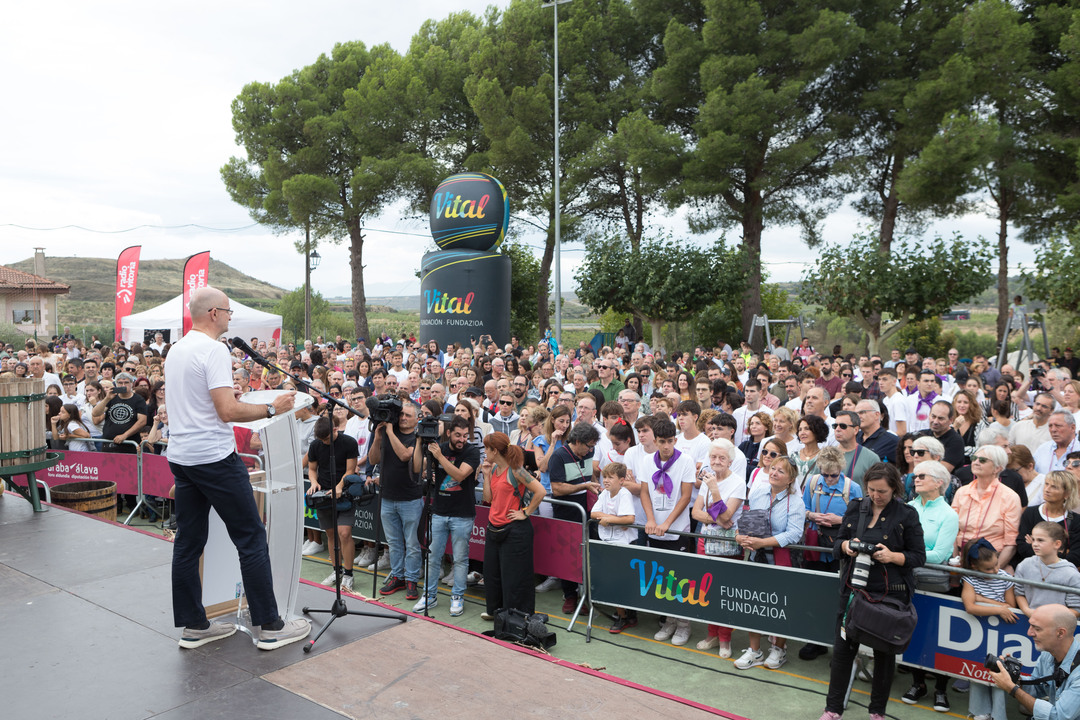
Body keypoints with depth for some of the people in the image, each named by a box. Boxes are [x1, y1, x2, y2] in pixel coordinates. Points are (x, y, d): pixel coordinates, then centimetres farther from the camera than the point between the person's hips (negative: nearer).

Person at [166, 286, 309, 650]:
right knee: (251, 538, -2)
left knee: (188, 542, 12)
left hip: (180, 457, 9)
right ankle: (270, 626, 4)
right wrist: (272, 408, -11)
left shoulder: (175, 349, 13)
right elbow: (228, 411, -21)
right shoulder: (213, 350, -15)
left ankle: (193, 626, 21)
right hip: (214, 457, -9)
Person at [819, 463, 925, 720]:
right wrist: (847, 546, -10)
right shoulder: (855, 508, 6)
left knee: (884, 651, 9)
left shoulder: (907, 515, -3)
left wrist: (893, 556, -20)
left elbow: (919, 556, -3)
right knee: (843, 647, 5)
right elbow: (839, 542, 13)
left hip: (890, 593, -2)